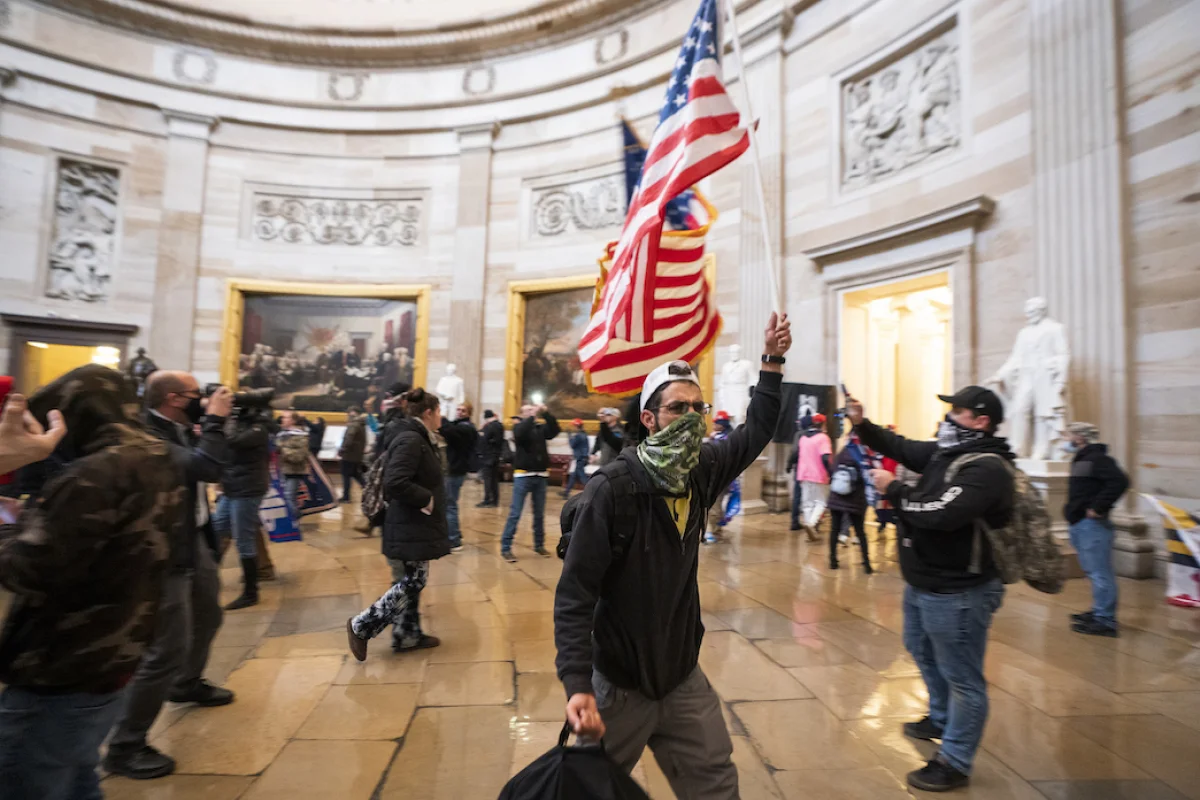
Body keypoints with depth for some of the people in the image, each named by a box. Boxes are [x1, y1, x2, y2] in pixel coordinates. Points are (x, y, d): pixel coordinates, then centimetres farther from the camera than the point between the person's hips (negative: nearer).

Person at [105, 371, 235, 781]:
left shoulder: (178, 429, 3)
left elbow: (203, 466, 13)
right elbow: (207, 468, -35)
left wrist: (206, 421, 2)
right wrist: (214, 420, -24)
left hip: (193, 540, 10)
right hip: (165, 554, -10)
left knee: (208, 616, 27)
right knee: (167, 650, -4)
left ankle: (188, 683, 51)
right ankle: (124, 747, 14)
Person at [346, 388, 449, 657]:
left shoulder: (418, 439, 12)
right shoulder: (410, 441, -20)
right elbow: (395, 483, -30)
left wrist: (428, 499, 8)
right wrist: (427, 499, -21)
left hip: (416, 525, 10)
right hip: (409, 527, -10)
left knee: (412, 581, 16)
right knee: (412, 582, -2)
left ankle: (408, 635, 27)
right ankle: (361, 627, 10)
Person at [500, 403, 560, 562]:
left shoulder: (541, 427, 9)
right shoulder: (518, 426, 1)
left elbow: (555, 430, -7)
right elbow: (520, 433, -21)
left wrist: (546, 413, -14)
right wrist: (533, 415, -19)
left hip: (540, 476, 4)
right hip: (523, 475, -4)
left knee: (539, 514, 12)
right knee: (515, 514, -4)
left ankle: (539, 545, 24)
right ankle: (505, 547, 2)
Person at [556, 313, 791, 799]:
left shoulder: (702, 472, -6)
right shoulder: (611, 489, -25)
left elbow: (755, 434, 11)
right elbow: (574, 596, -24)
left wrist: (772, 361, 9)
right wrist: (578, 686, -31)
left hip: (683, 676, 5)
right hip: (618, 685, -4)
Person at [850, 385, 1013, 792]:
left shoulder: (987, 468, -23)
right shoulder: (946, 451, 5)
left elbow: (939, 513, -33)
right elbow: (902, 447, 12)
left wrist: (893, 489, -20)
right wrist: (861, 424, -3)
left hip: (957, 593, -10)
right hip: (923, 583, 10)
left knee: (962, 677, 7)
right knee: (923, 652, 28)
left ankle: (954, 763, 22)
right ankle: (941, 720, 51)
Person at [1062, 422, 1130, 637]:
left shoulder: (1097, 459, -14)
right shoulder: (1081, 459, 17)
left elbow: (1119, 481, -27)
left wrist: (1098, 508, -23)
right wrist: (1072, 509, 15)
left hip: (1092, 525, -11)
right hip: (1080, 525, 11)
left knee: (1099, 572, -4)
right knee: (1093, 571, 18)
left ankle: (1105, 621, 3)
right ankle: (1099, 612, 29)